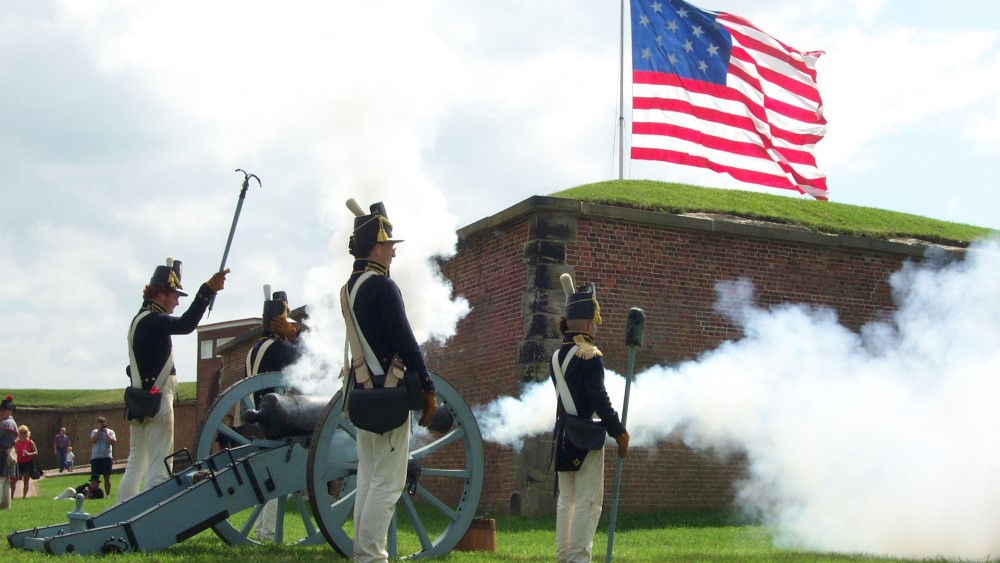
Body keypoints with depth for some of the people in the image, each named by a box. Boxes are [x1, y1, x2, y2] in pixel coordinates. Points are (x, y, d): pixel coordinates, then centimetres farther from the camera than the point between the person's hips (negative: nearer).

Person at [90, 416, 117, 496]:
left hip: (107, 457, -1)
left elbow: (113, 442, -9)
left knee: (107, 477, 2)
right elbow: (93, 441, -8)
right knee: (95, 477, -1)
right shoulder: (94, 432, 10)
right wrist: (99, 430, -8)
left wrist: (106, 433, -8)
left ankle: (107, 494, 6)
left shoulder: (110, 432, 6)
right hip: (95, 457, 1)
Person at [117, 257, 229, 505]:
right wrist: (207, 290, -41)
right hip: (156, 402, -11)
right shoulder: (152, 320, -15)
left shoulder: (140, 319, 16)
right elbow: (186, 325, -33)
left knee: (135, 466, 14)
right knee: (159, 469, -12)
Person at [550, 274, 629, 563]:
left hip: (562, 437, 8)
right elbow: (599, 399, -19)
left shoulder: (556, 356, 10)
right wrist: (619, 432, -11)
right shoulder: (591, 356, -14)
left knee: (566, 500, 13)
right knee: (588, 502, -5)